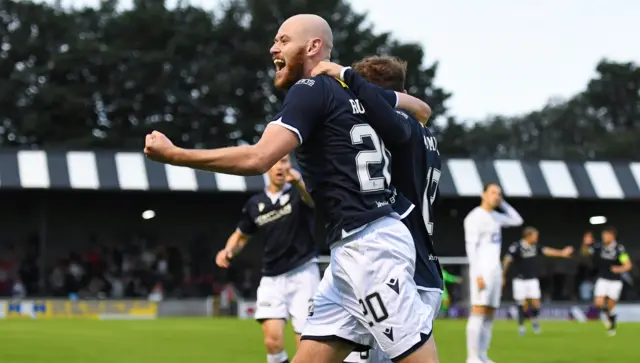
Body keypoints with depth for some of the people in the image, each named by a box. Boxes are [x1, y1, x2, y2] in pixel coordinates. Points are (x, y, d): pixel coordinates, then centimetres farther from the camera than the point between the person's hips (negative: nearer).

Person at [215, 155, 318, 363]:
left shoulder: (297, 192, -5)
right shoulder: (255, 204, 7)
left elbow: (315, 201, -30)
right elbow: (241, 236, 21)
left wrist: (299, 182, -52)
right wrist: (228, 250, -2)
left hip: (302, 273, -3)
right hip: (272, 277, 3)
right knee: (273, 341, -13)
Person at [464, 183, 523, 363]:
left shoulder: (496, 217, 16)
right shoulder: (474, 217, -8)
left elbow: (517, 221, 27)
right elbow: (470, 247, -14)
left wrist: (502, 203, 15)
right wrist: (477, 275, -21)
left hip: (495, 271, 8)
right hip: (482, 271, -8)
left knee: (489, 315, 6)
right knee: (478, 312, -13)